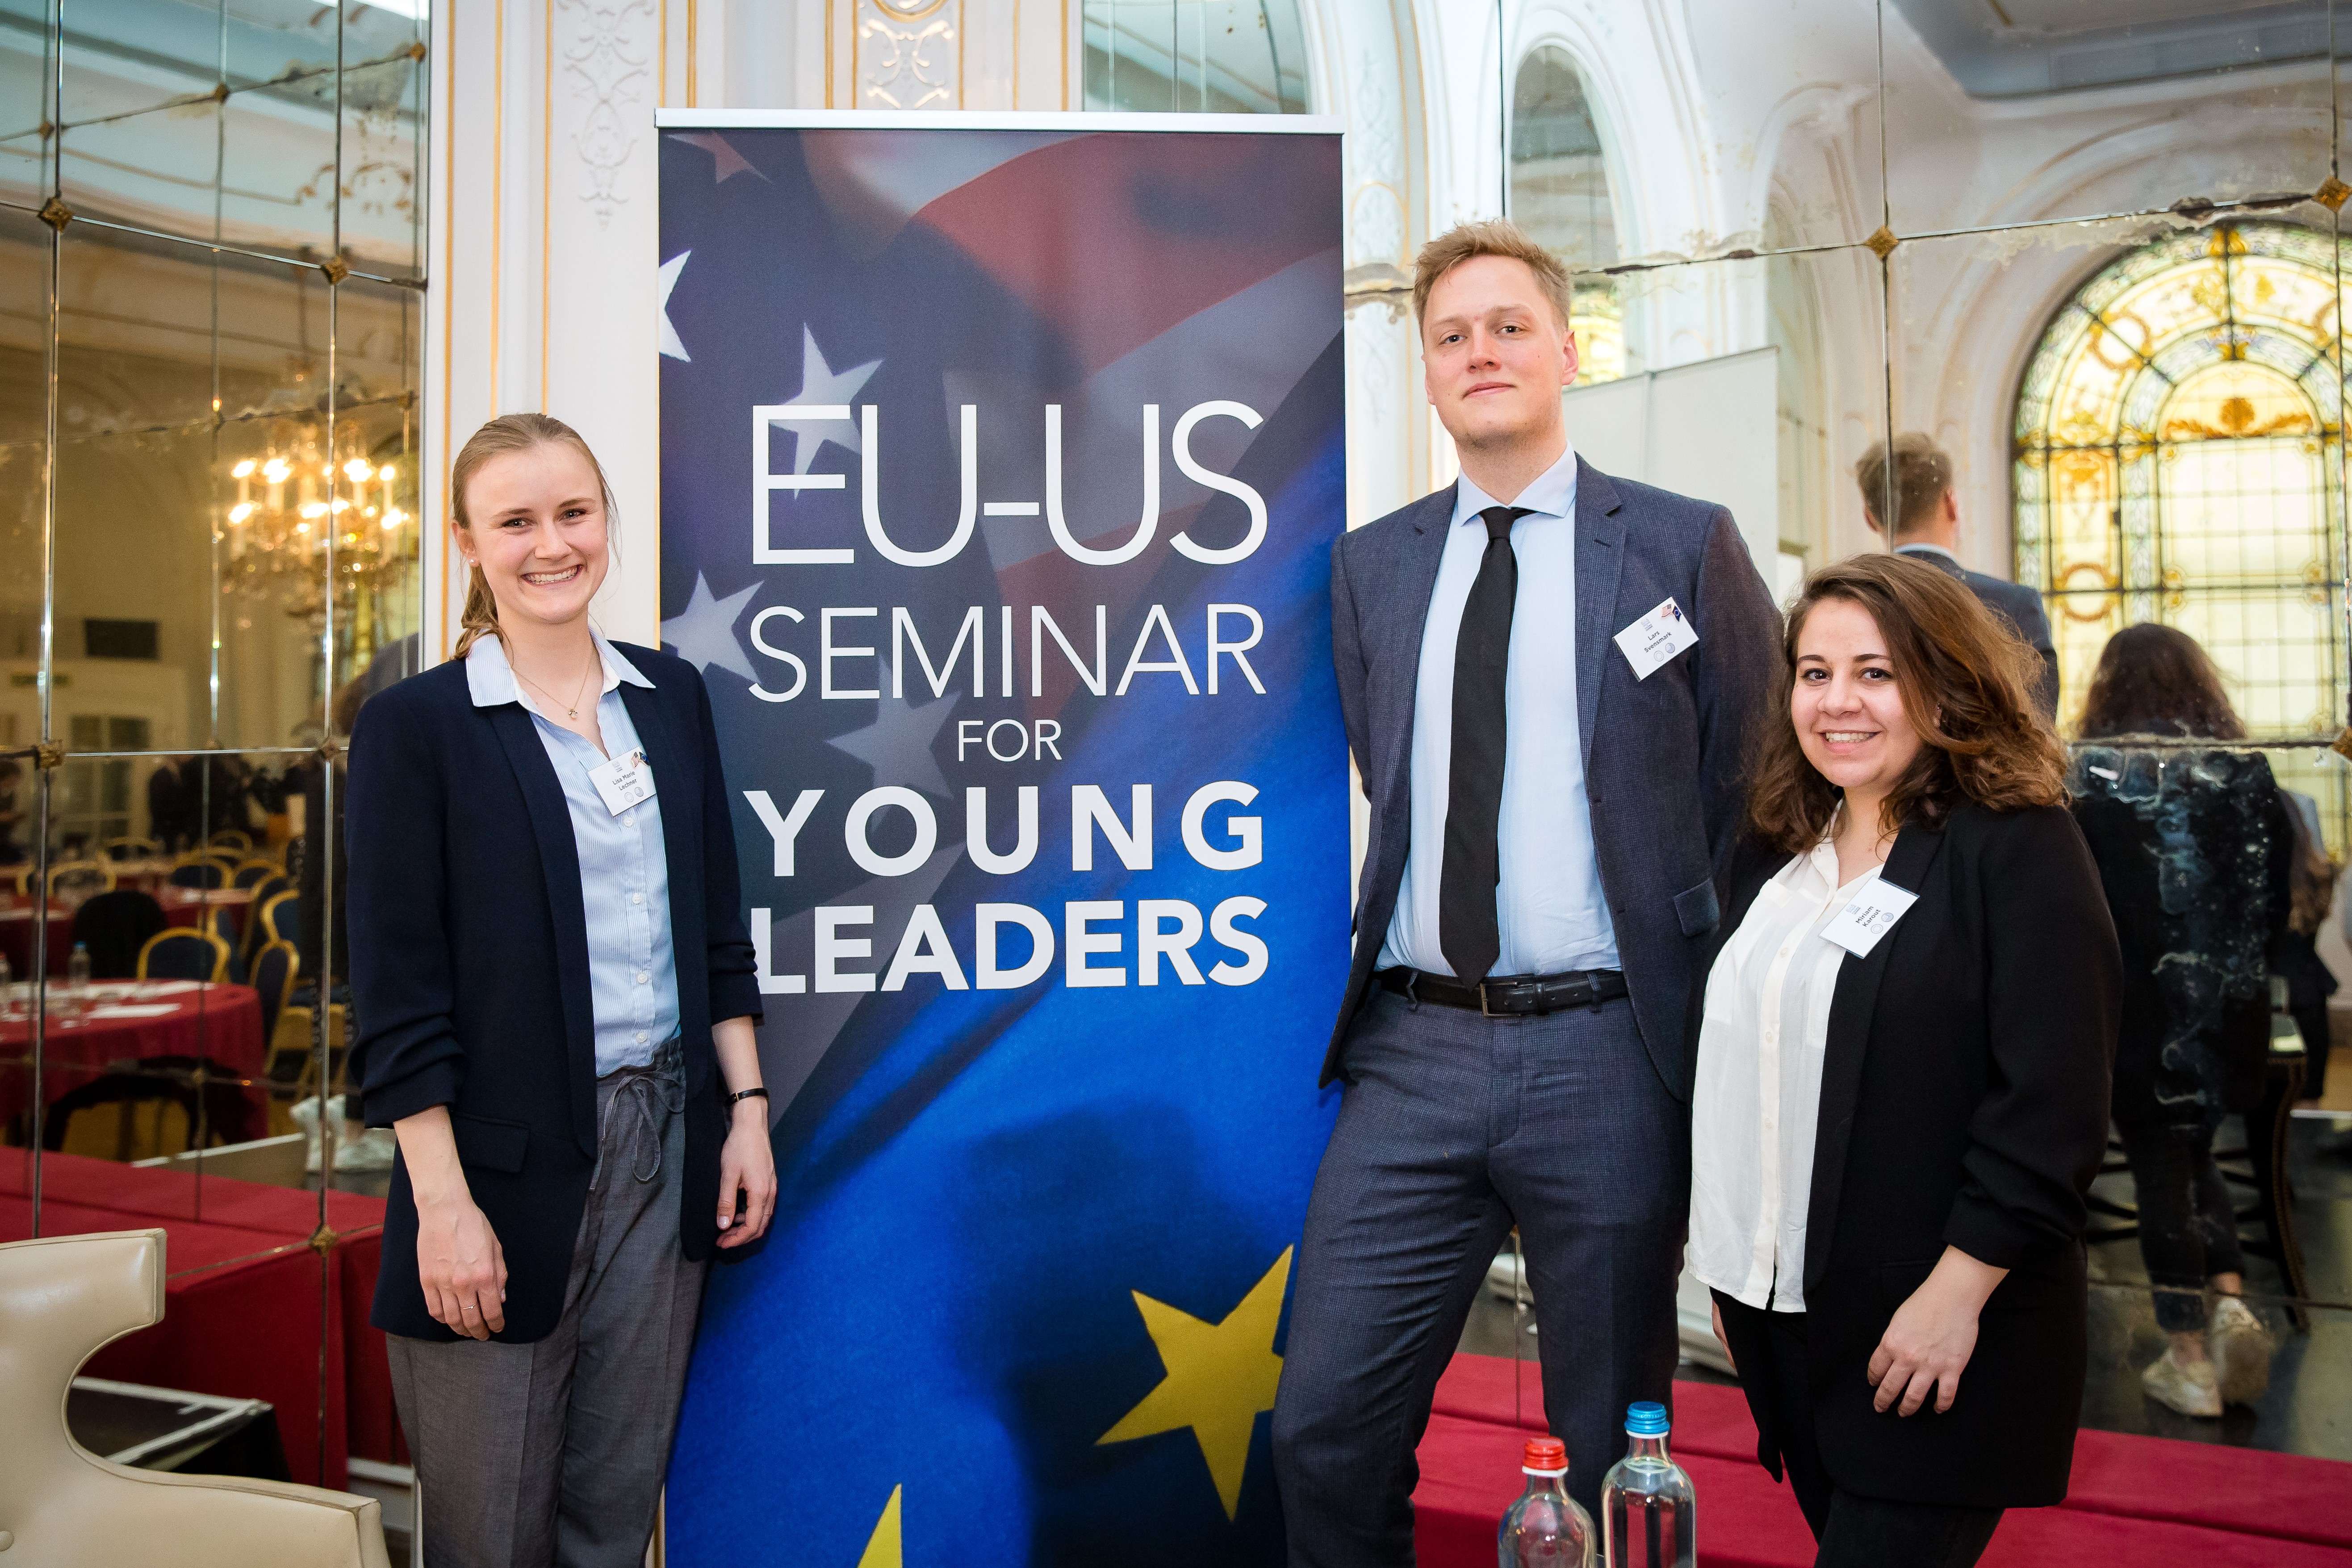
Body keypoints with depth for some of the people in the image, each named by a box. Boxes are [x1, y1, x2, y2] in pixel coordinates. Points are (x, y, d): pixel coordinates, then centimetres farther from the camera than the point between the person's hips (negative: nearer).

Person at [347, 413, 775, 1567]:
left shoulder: (671, 696, 8)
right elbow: (398, 992, -9)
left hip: (666, 1144, 4)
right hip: (509, 1158, -4)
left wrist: (746, 1108, 6)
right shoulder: (415, 725, -6)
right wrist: (443, 1204, -13)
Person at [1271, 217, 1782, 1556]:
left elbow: (1760, 797, 3)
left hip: (1606, 1055, -2)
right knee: (1325, 1423, 3)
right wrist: (1380, 952, 10)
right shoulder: (1371, 564, 11)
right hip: (1415, 1051, 3)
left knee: (1615, 1453, 12)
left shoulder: (1685, 545, 1)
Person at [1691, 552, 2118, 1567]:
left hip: (1934, 1335, -6)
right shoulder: (1773, 853, 11)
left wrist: (1957, 1293, -18)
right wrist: (1733, 1270, 15)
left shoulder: (2019, 848, -10)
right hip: (1780, 1309, 6)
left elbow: (2052, 1106, -16)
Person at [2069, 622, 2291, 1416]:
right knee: (2193, 1150, 22)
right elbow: (2280, 897, 6)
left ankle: (2190, 1355, 11)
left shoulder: (2093, 776, -10)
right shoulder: (2245, 769, 2)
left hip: (2139, 1002, -4)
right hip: (2231, 1004, 4)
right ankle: (2232, 1301, 4)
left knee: (2160, 1164, 6)